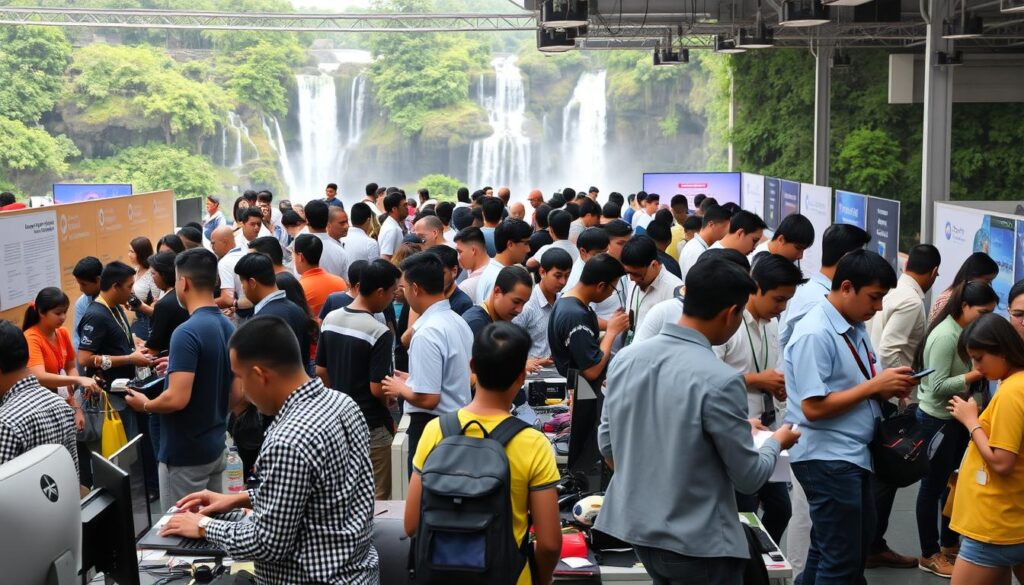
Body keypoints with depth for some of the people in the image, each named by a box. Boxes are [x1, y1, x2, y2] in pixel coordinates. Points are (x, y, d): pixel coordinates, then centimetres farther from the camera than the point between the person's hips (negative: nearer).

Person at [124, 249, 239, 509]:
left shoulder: (187, 332, -22)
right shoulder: (229, 328, 5)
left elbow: (177, 399, -27)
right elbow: (236, 395, 9)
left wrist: (145, 405, -8)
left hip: (185, 454, -8)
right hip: (216, 446, 8)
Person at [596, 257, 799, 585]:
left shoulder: (625, 358, -4)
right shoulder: (720, 381, -22)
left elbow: (607, 444, 7)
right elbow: (748, 477, -13)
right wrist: (777, 443, 7)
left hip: (638, 526, 6)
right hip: (696, 542, -6)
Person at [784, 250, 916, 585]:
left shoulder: (855, 327, 8)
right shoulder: (815, 334, -20)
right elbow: (814, 407, -23)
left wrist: (888, 388, -2)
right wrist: (875, 386, -18)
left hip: (854, 456, 9)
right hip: (827, 459, -9)